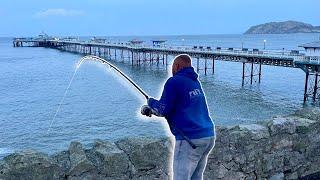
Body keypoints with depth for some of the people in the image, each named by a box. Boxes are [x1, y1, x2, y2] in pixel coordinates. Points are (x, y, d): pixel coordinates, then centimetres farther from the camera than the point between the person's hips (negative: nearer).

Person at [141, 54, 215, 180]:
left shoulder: (174, 81, -8)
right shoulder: (195, 82, 17)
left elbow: (163, 110, -9)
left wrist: (151, 102, 11)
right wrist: (151, 110, 18)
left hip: (190, 140, -8)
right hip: (209, 136, 8)